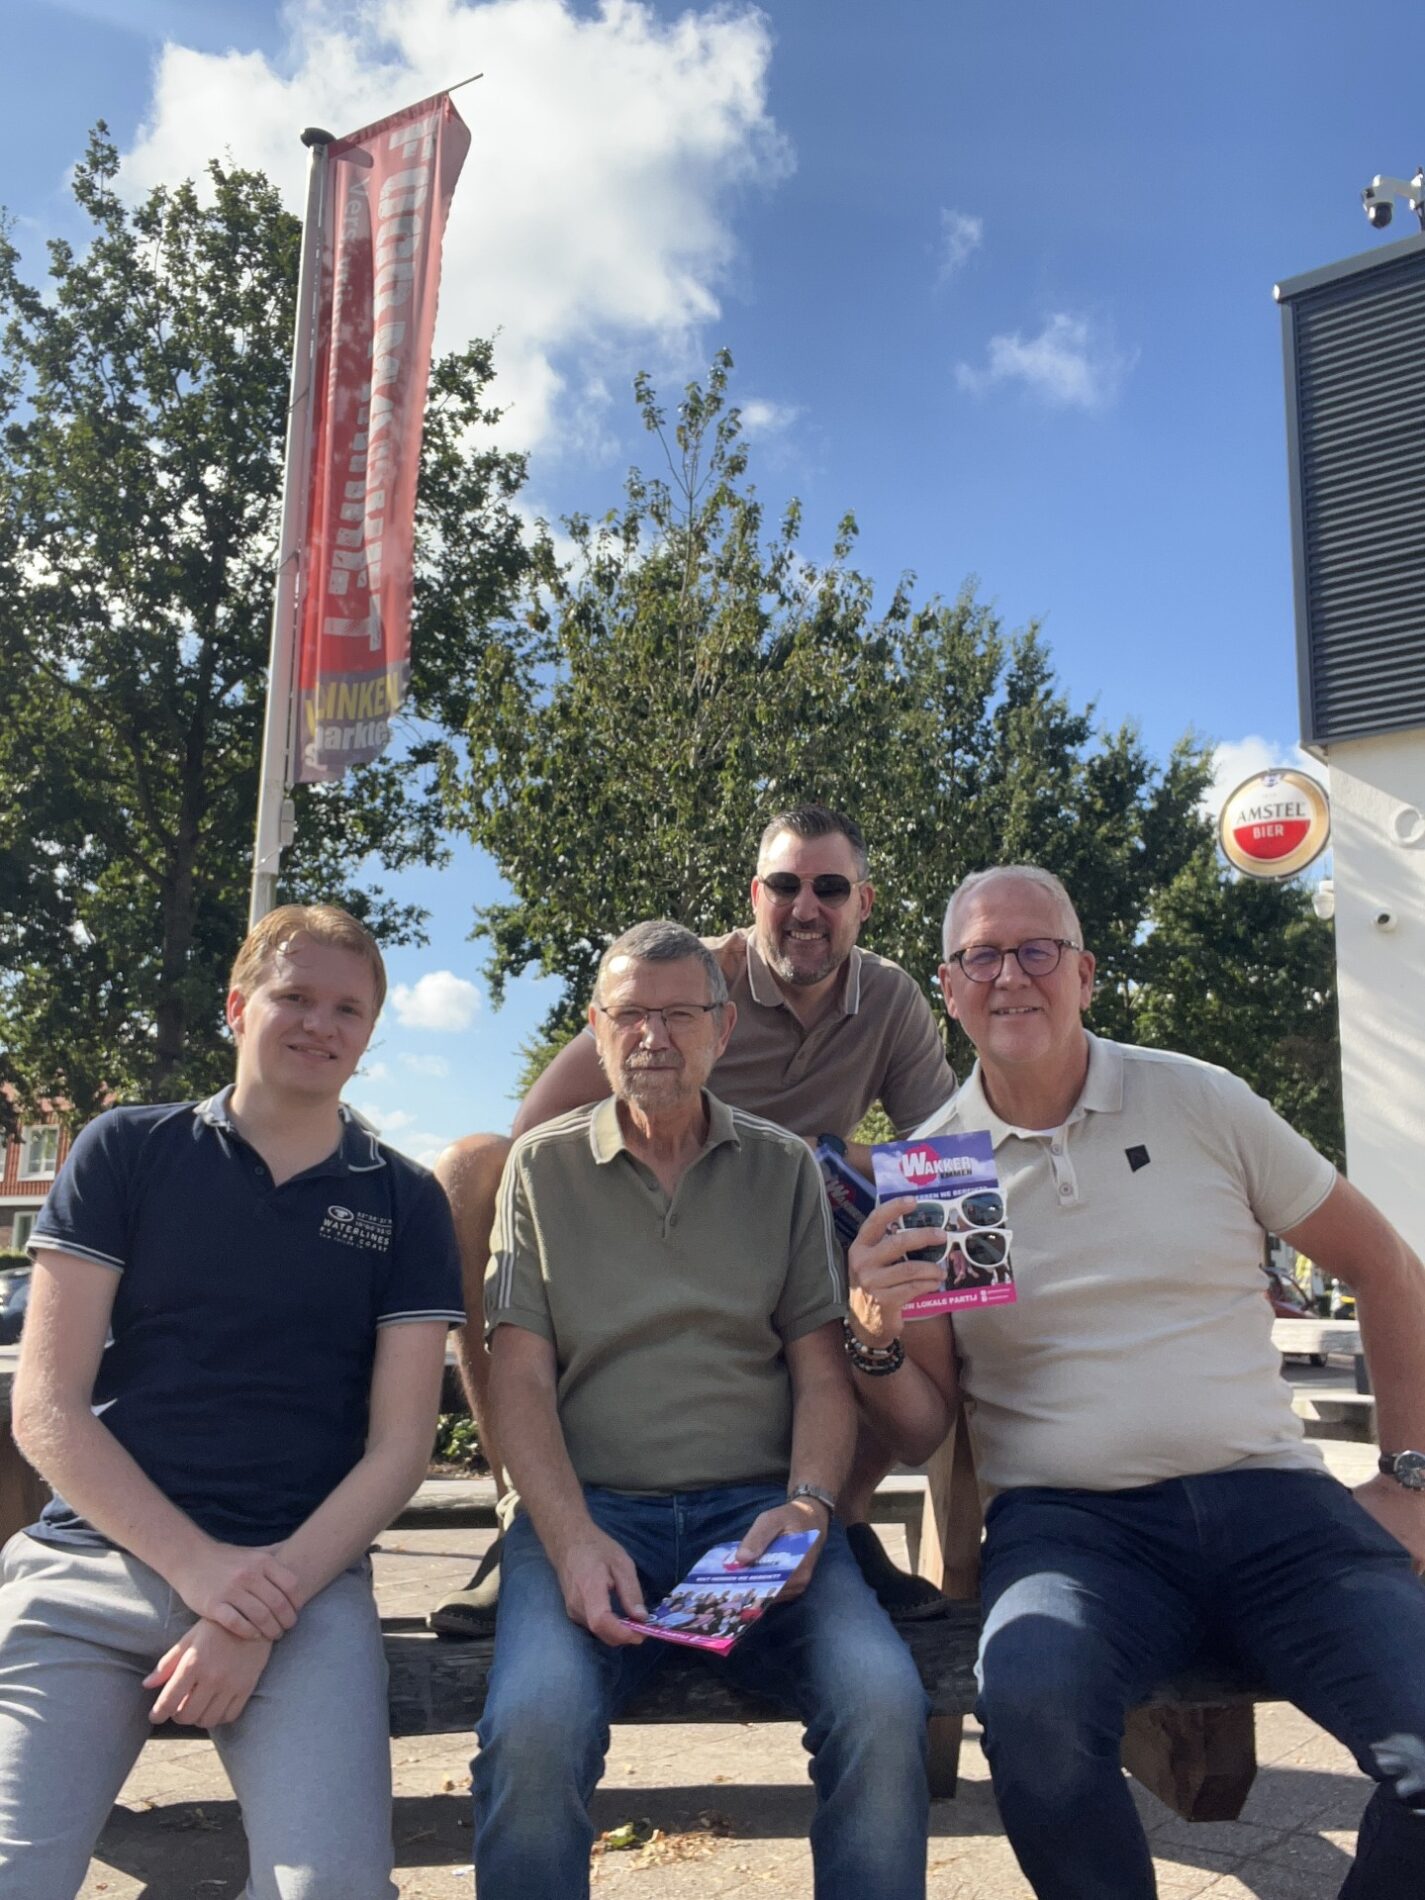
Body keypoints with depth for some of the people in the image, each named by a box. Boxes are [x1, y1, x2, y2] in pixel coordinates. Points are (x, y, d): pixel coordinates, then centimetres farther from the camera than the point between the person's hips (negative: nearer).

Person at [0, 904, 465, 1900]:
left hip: (303, 1576, 0)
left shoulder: (406, 1203, 8)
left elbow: (398, 1445, 3)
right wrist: (197, 1564, -11)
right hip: (92, 1557, 0)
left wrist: (270, 1604, -11)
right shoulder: (125, 1151, 6)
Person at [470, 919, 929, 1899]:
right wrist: (572, 1539, -13)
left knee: (884, 1702, -27)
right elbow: (521, 1379, 3)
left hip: (756, 1506, 1)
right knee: (533, 1724, -31)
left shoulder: (786, 1168, 12)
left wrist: (807, 1505, -10)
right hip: (590, 1504, -1)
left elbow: (822, 1371, 9)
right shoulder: (543, 1165, 10)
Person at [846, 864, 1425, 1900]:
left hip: (1267, 1494, 2)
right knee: (1032, 1706, -32)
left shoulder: (1200, 1099, 5)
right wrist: (875, 1339, -15)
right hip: (1068, 1518, -1)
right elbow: (922, 1431, 6)